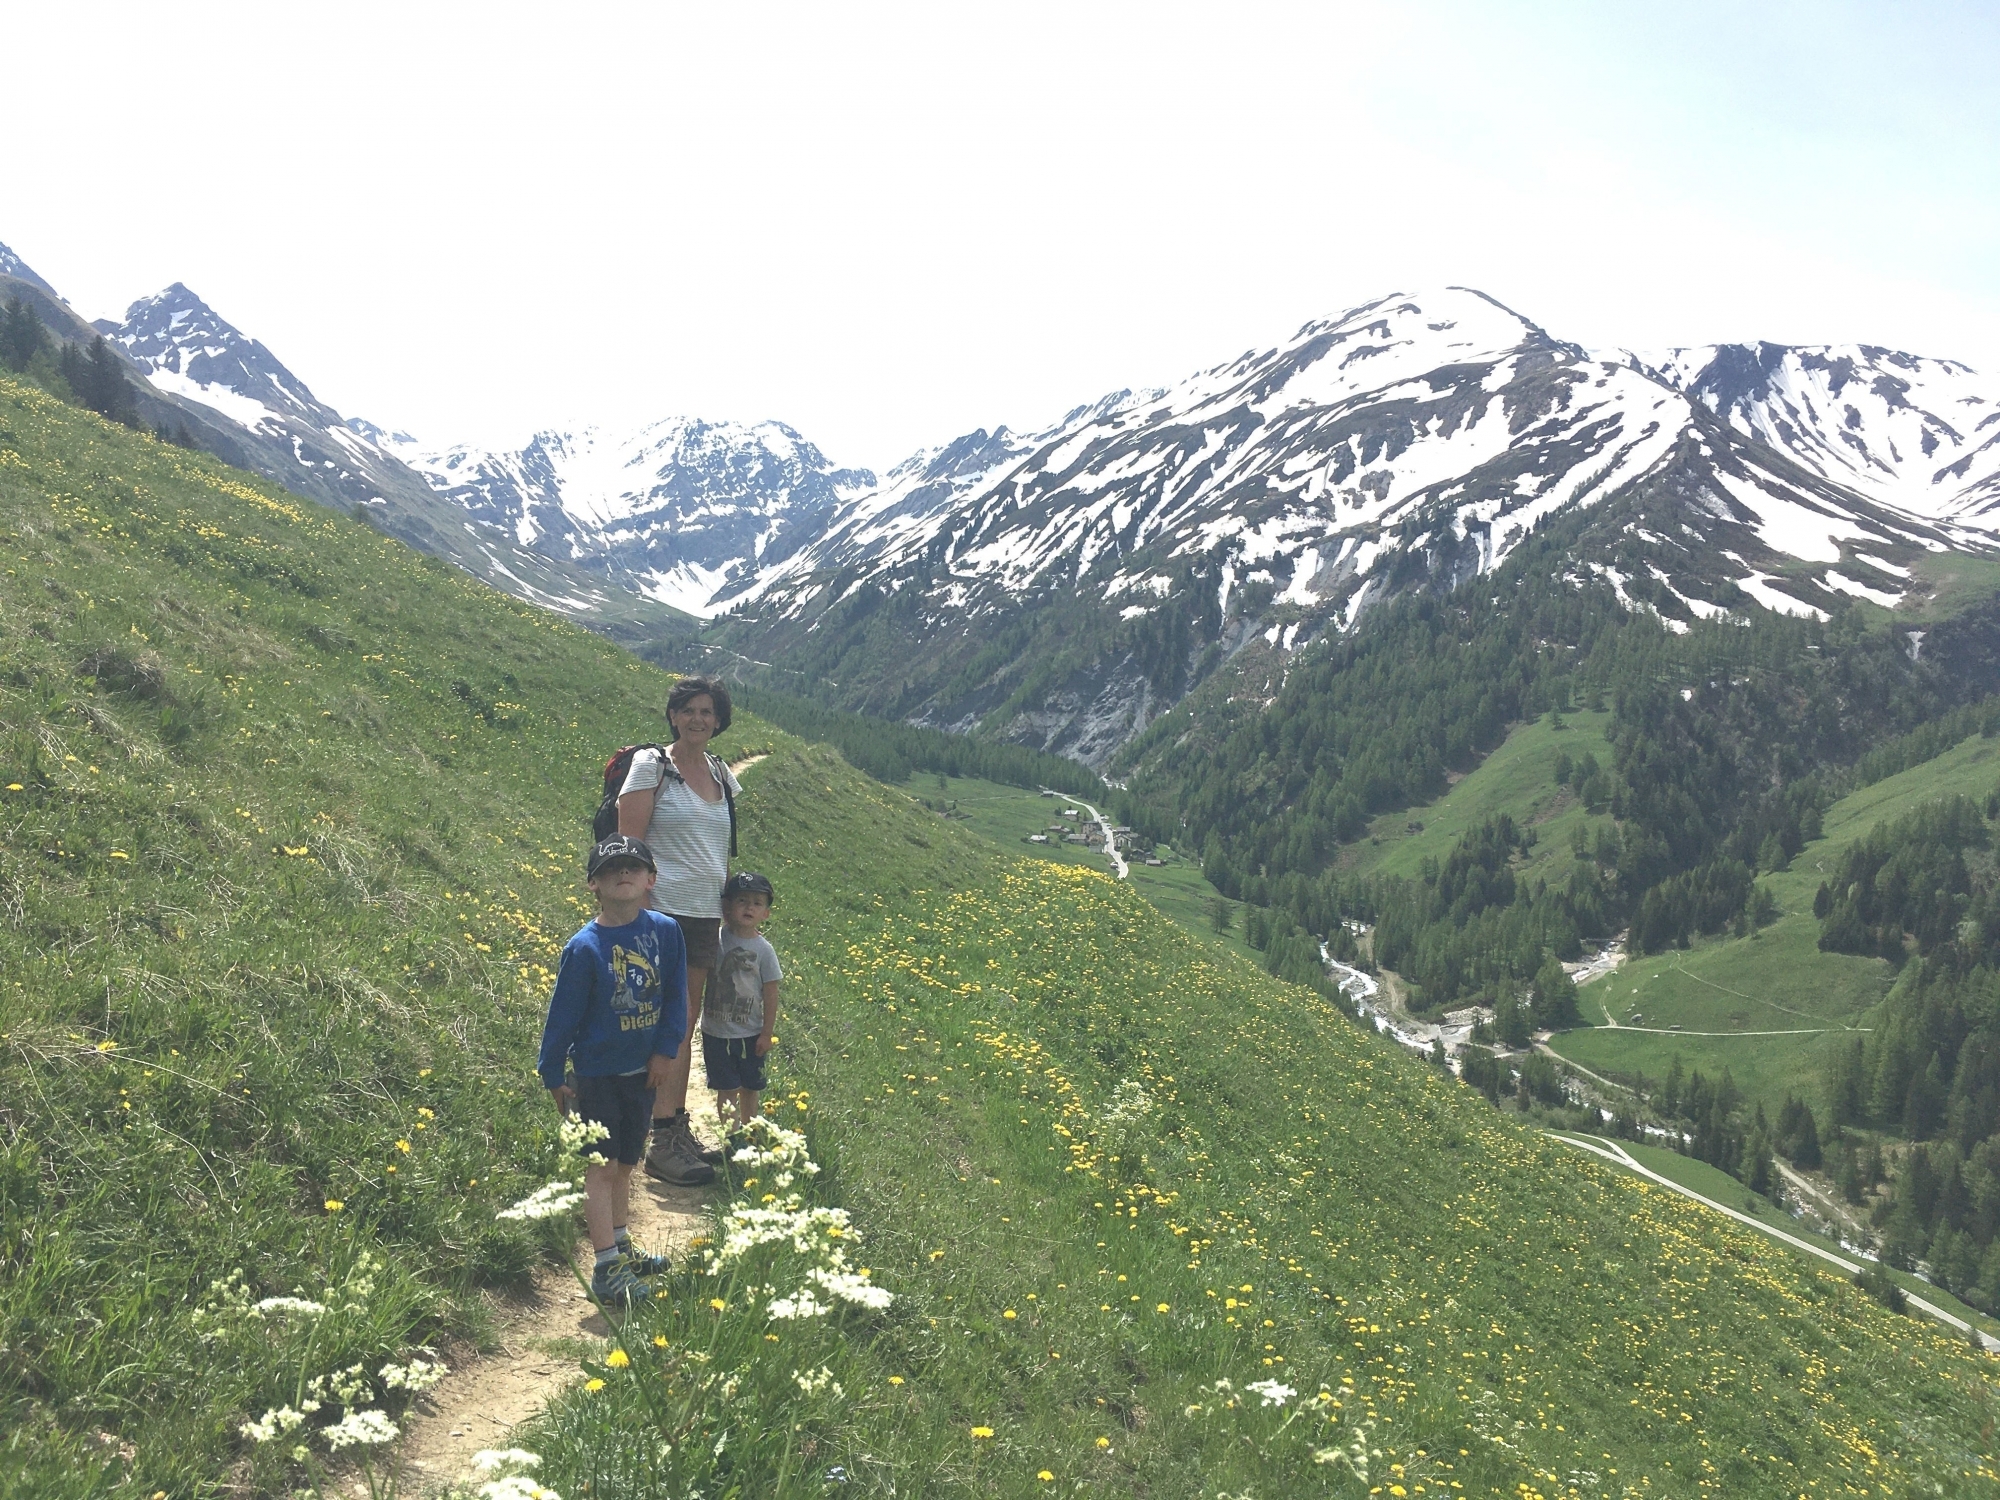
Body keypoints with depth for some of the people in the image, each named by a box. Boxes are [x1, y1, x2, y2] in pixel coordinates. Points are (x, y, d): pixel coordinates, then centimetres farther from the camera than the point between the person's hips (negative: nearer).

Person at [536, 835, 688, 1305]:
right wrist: (553, 1076, -4)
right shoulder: (584, 948, -15)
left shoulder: (665, 932, -5)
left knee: (625, 1164, 18)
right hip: (597, 1075, -4)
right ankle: (606, 1268, 2)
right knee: (601, 1166, -2)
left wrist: (666, 1050, -3)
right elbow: (563, 1014, -8)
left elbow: (675, 995, 3)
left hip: (643, 1072, 4)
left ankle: (621, 1248, 33)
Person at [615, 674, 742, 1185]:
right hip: (664, 912, -7)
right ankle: (663, 1142, -4)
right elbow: (628, 844, -9)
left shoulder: (721, 775, 13)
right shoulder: (651, 765, -5)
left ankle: (679, 1128, 20)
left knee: (685, 1025, 12)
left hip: (706, 914, 7)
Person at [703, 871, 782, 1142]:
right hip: (716, 1031, 0)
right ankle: (731, 1137, 13)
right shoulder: (716, 939, -6)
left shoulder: (763, 949, -8)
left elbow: (770, 995, -5)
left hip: (750, 1034, 0)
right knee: (727, 1089, 4)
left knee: (750, 1088, 12)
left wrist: (767, 1033, -5)